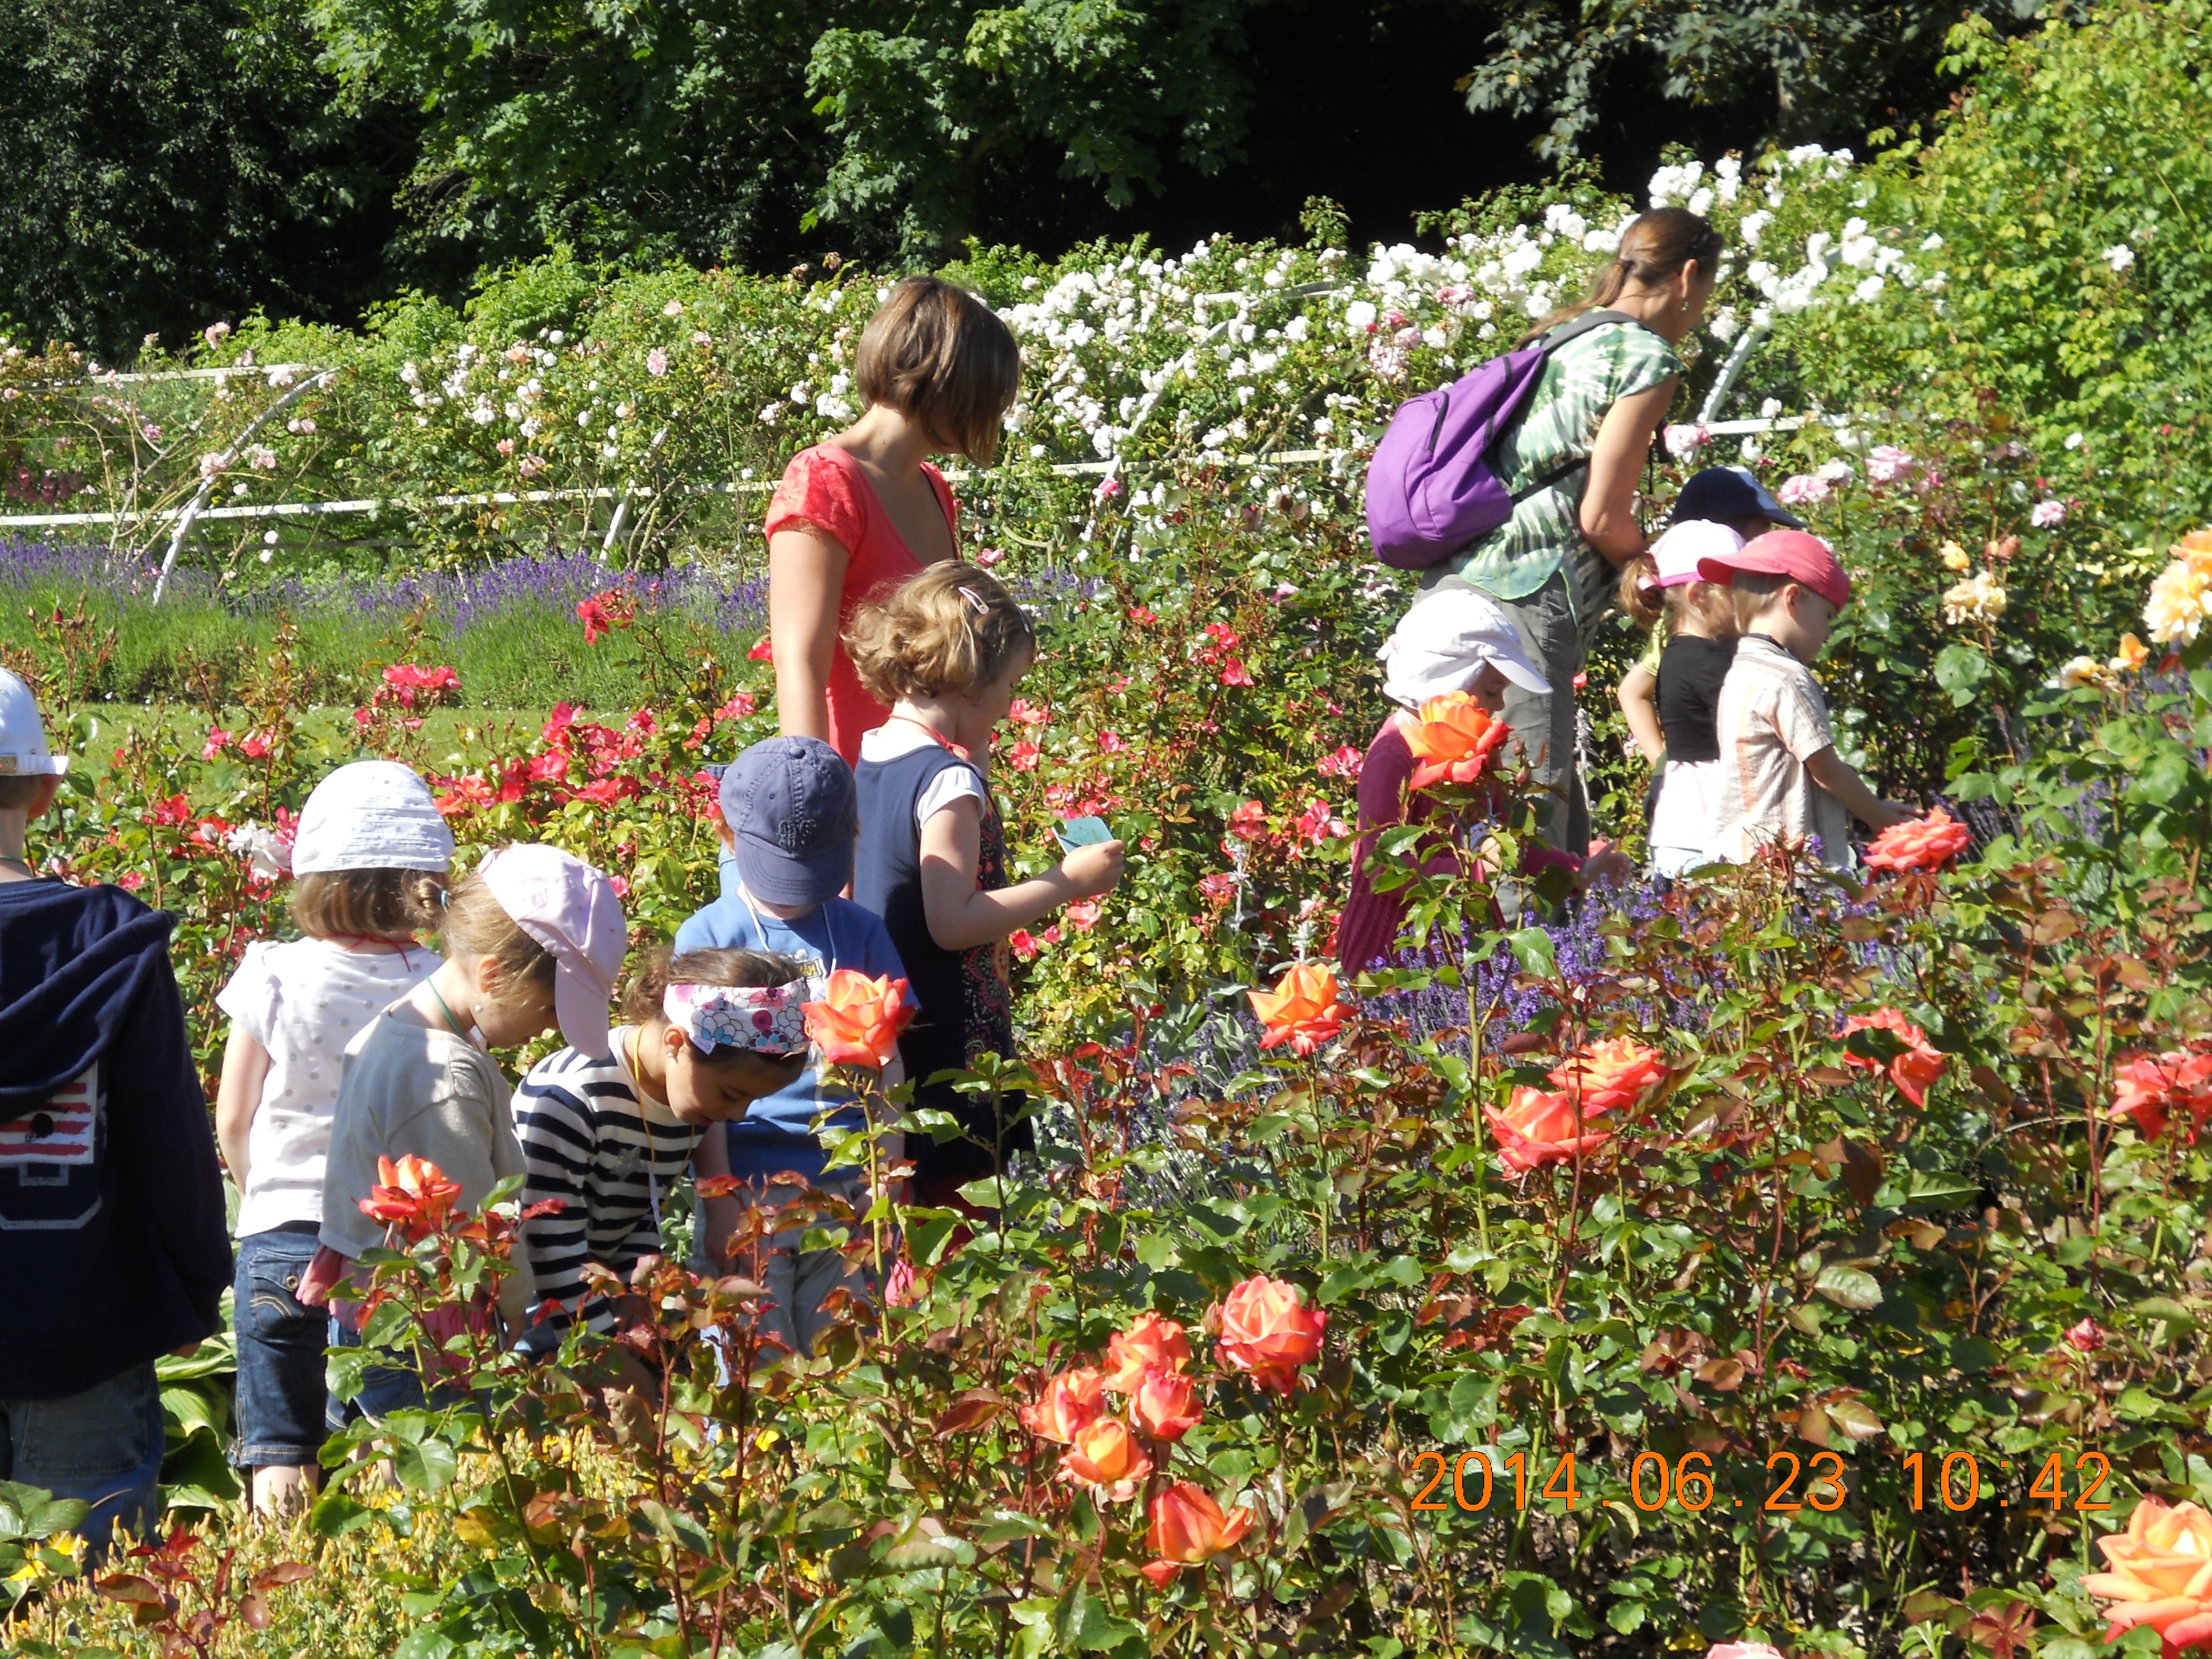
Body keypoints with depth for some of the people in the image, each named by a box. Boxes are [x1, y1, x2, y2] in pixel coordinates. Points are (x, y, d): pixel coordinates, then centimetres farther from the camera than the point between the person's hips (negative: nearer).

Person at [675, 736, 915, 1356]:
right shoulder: (709, 939, -1)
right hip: (753, 1193, -3)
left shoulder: (861, 934, 8)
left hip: (849, 1189, 3)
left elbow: (886, 1070, 10)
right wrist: (717, 1204, -7)